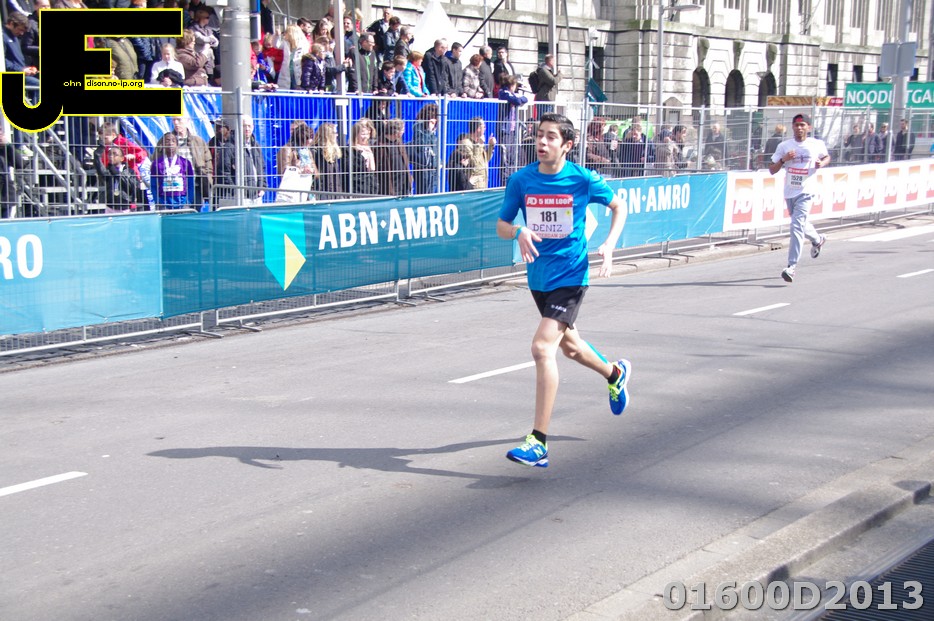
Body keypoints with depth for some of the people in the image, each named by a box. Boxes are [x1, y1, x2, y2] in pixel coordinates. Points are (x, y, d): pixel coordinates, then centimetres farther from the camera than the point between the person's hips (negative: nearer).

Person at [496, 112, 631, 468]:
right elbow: (501, 225, 3)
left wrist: (609, 245, -9)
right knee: (570, 346, 24)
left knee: (542, 348, -21)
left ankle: (539, 443, -17)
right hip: (538, 275, 5)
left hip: (571, 275, -5)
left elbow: (618, 206, 6)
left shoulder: (583, 179, -10)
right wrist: (519, 232, -20)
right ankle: (615, 373, 59)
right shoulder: (521, 180, -3)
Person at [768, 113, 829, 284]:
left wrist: (821, 163, -4)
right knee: (800, 224, 22)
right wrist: (783, 159, -18)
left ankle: (792, 266, -18)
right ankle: (817, 239, 56)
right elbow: (772, 170, 0)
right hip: (789, 192, 4)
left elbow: (827, 157, 18)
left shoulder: (817, 144, -2)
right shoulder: (784, 146, 0)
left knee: (797, 226, -17)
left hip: (806, 192, -4)